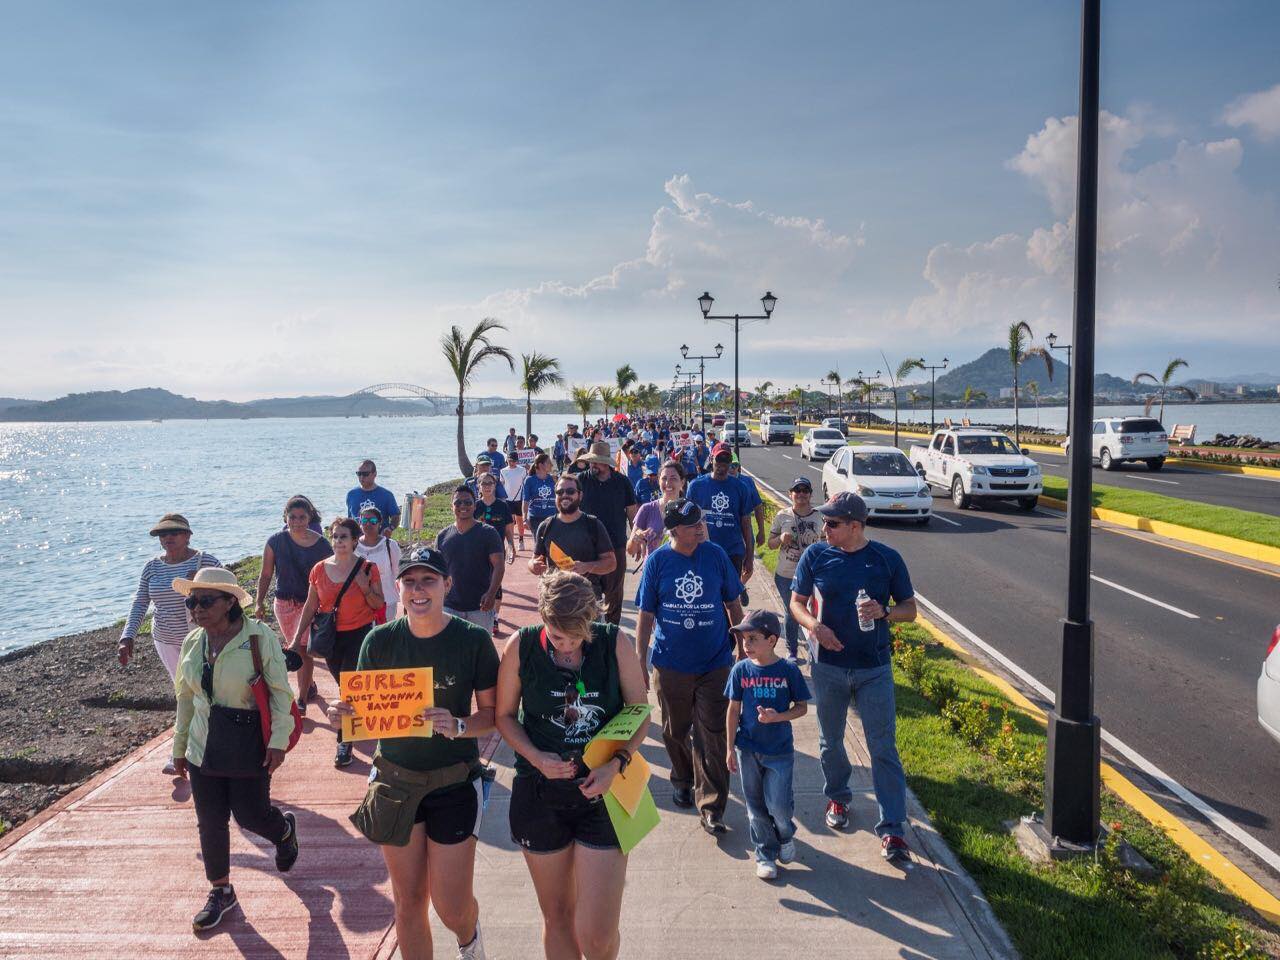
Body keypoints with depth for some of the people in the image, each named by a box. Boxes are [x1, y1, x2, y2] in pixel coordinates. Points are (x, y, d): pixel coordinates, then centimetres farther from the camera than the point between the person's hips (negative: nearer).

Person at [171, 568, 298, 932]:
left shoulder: (260, 638, -15)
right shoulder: (192, 643, 2)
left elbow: (280, 692, -12)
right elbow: (185, 698, 12)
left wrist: (278, 740, -16)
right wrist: (179, 747, 15)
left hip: (249, 746, -5)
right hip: (204, 748, 5)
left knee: (250, 814, 4)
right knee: (210, 821, 9)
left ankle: (285, 830, 40)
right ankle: (220, 890, 29)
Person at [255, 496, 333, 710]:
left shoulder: (320, 544, -11)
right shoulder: (275, 541, -6)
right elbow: (266, 575, 2)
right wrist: (260, 602, -3)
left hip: (311, 603, -4)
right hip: (284, 602, 4)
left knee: (302, 647, -12)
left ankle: (301, 700, -5)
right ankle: (309, 686, 37)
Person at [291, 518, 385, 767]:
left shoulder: (367, 568, -6)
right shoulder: (320, 569, 1)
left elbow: (379, 604, -2)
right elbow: (310, 606, 8)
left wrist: (365, 587, -20)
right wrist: (297, 638, 6)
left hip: (360, 634, -3)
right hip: (331, 637, 3)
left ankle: (344, 743, 3)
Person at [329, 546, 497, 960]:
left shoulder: (473, 640, -11)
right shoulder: (380, 640, -5)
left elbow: (492, 713, -6)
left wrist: (459, 726, -25)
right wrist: (343, 712, -18)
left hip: (454, 782, -2)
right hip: (395, 779, 2)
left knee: (452, 908, 2)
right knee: (408, 901, 11)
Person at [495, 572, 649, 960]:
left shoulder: (615, 643, -10)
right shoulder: (521, 646, -9)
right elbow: (505, 715, 3)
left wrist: (616, 764, -15)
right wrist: (537, 759, -13)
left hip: (601, 792, -1)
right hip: (540, 794, 1)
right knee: (557, 918, 16)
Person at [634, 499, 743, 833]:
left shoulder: (716, 554, -5)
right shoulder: (657, 561, -6)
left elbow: (734, 605, 6)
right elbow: (646, 616, -1)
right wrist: (639, 663, -1)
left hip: (714, 663, 0)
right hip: (671, 665, 1)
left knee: (712, 736, -1)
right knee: (675, 731, 17)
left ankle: (711, 808, 9)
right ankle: (682, 780, 44)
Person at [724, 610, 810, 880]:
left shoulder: (788, 670, -10)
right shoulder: (741, 670, -5)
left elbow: (802, 706, -1)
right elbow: (734, 710, 2)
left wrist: (778, 717, -20)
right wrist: (731, 748, 3)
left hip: (780, 749, -2)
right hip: (748, 749, 2)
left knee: (779, 805, -4)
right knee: (756, 806, 11)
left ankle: (785, 835, 30)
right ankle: (765, 853, 30)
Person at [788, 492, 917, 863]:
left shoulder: (887, 558, -7)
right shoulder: (815, 556, -4)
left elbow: (910, 608, 0)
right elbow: (797, 602, 3)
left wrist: (884, 612, -22)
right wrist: (813, 625, -18)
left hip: (875, 669, -2)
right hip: (829, 666, 2)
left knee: (883, 747, -1)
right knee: (830, 741, 17)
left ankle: (891, 828, 7)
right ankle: (838, 797, 42)